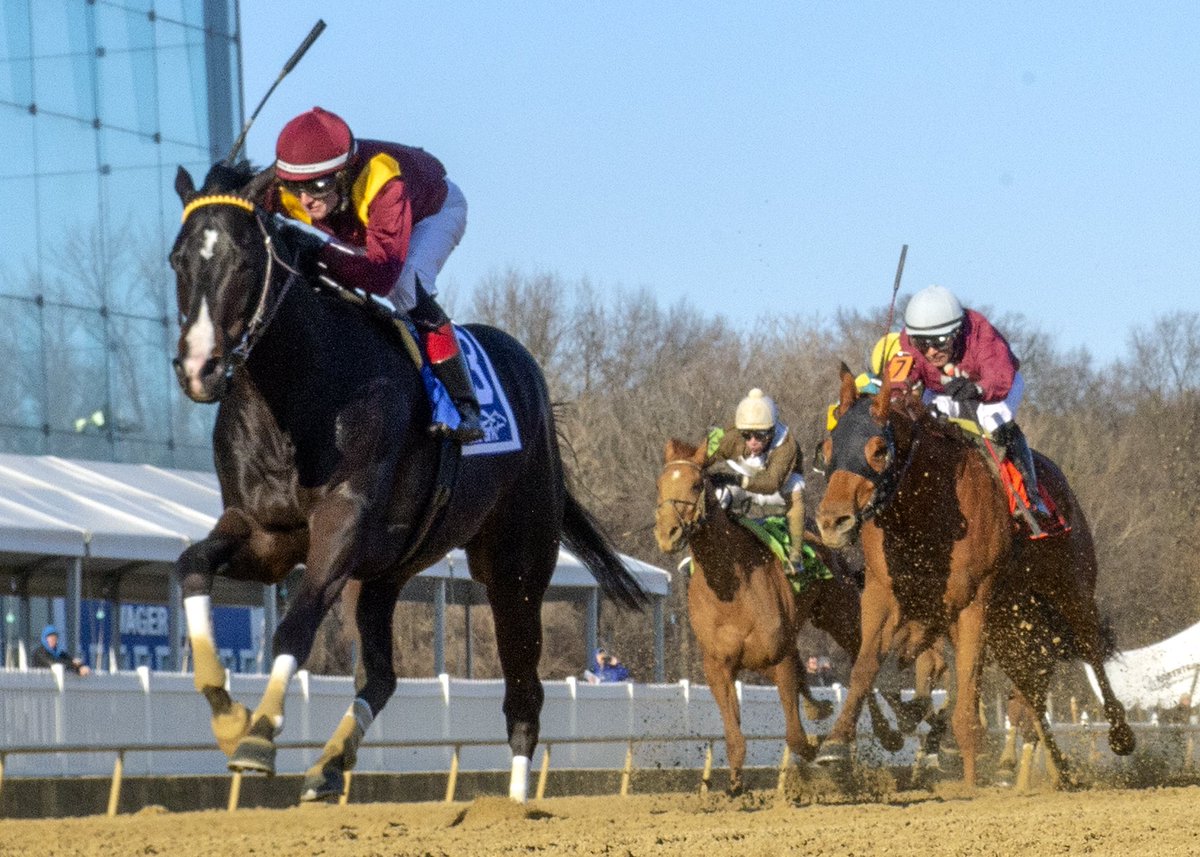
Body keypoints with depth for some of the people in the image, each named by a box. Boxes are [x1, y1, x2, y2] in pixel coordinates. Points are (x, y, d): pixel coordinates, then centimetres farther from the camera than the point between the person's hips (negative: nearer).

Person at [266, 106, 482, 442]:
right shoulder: (284, 195, -31)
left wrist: (320, 246, -63)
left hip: (434, 209, -6)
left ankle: (464, 405, -28)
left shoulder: (383, 184, -47)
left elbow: (382, 274, -54)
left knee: (405, 283, -32)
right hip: (359, 224, 6)